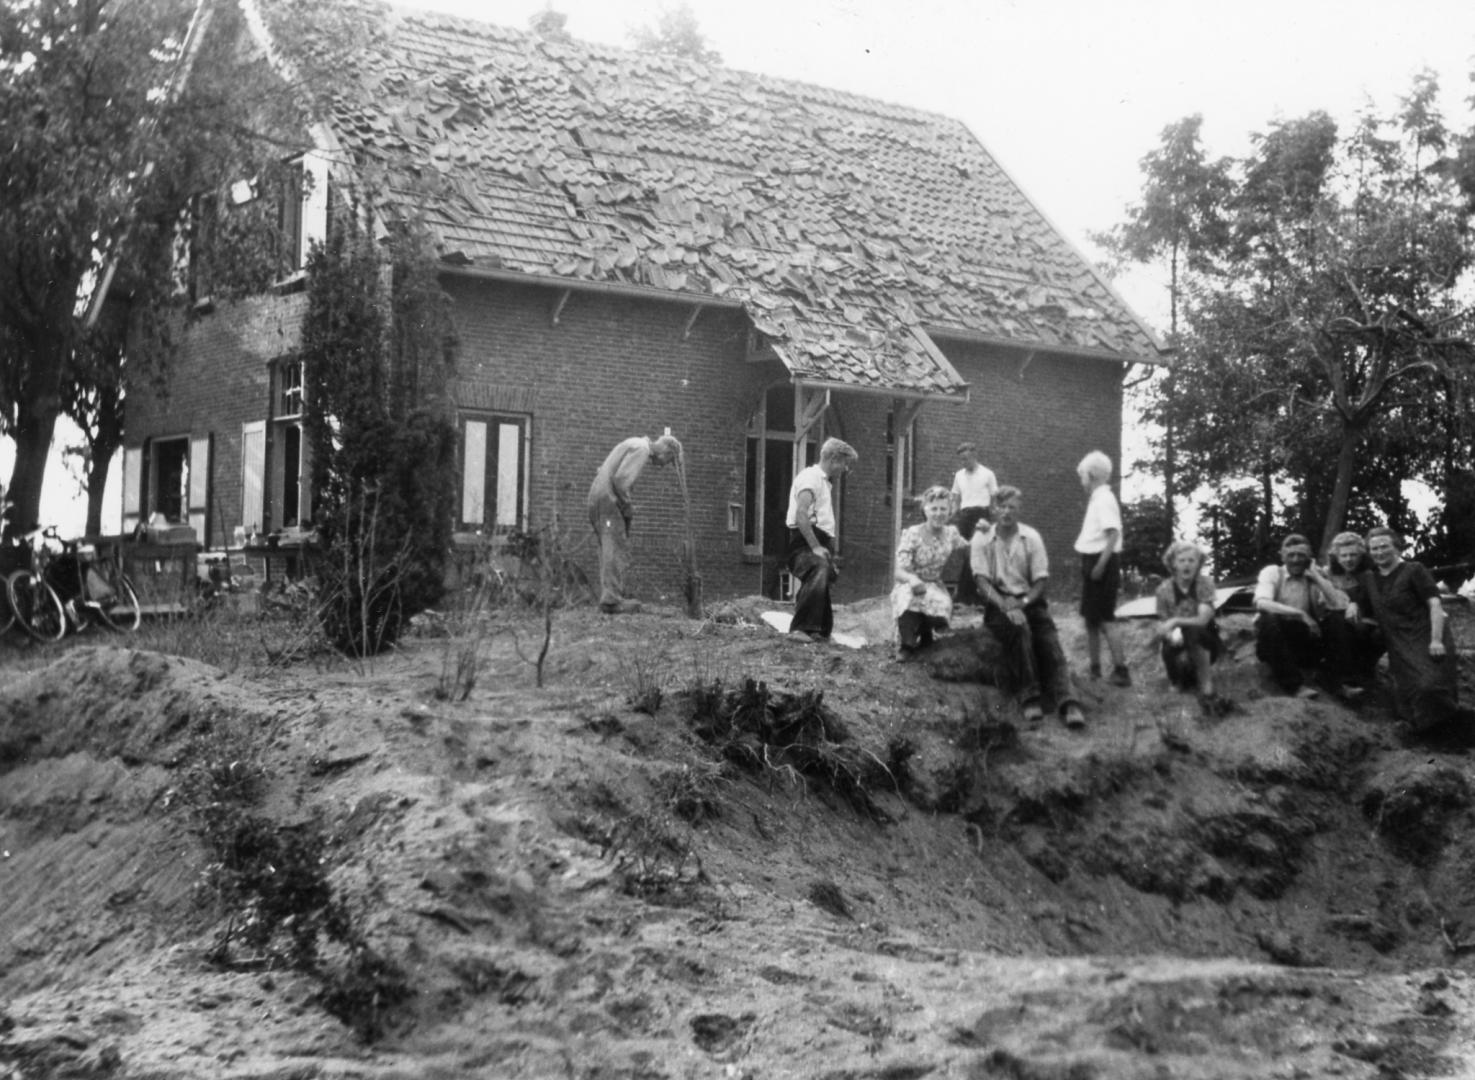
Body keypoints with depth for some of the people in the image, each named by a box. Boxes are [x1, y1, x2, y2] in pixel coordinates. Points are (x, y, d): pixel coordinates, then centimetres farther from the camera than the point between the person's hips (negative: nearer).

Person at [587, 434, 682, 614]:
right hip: (609, 500, -10)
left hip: (598, 498, 10)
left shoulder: (632, 446, 22)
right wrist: (628, 506, -9)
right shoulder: (642, 449, -9)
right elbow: (620, 479, -21)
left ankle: (609, 598, 2)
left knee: (611, 552, 8)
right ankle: (612, 600, -19)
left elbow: (601, 473, 24)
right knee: (617, 552, -13)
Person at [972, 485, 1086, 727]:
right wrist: (1004, 605, -22)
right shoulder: (982, 539, 2)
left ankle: (1067, 702, -37)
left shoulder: (1031, 537, 5)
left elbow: (1041, 580, 2)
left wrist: (1023, 602, -15)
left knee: (1049, 639, -24)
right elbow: (982, 580, -6)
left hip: (1029, 600, 2)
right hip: (998, 602, -2)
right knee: (1019, 627, -34)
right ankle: (1028, 697, -33)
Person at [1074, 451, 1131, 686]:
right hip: (1092, 561, 10)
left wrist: (1100, 565, -26)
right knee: (1091, 619, 14)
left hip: (1102, 562, -10)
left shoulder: (1104, 499, -15)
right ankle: (1094, 669, 21)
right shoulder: (1097, 499, 14)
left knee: (1105, 620, -8)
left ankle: (1121, 671, -6)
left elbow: (1113, 534, -24)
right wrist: (1090, 566, 14)